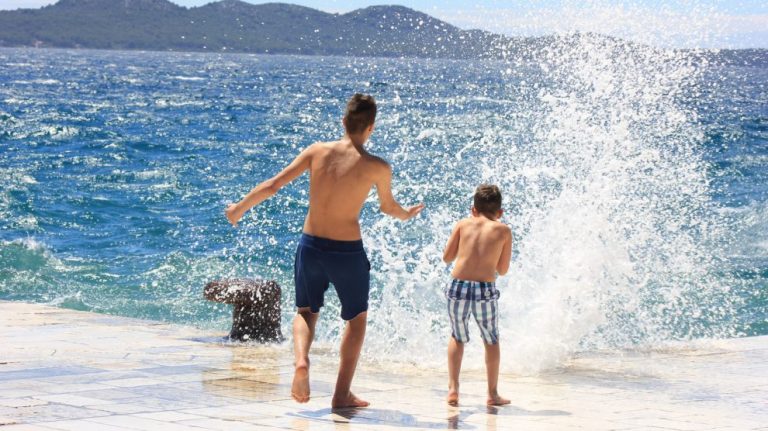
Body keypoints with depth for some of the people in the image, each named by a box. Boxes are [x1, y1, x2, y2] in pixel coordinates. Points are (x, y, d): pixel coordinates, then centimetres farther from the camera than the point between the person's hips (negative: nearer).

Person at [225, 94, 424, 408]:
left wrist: (240, 208, 14)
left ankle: (301, 360, -7)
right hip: (347, 252, -2)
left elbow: (272, 186, -3)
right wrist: (406, 215, 34)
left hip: (311, 246, 2)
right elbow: (388, 207, 10)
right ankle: (342, 394, 17)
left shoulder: (317, 151, -4)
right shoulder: (377, 167, -9)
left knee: (306, 312, 24)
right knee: (357, 318, 21)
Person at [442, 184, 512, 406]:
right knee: (491, 340, 19)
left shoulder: (463, 224, 9)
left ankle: (453, 388, 11)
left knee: (458, 338, 22)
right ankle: (493, 393, 21)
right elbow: (503, 270, 11)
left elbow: (447, 257, 11)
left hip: (458, 287, 1)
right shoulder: (503, 231, 7)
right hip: (485, 290, -1)